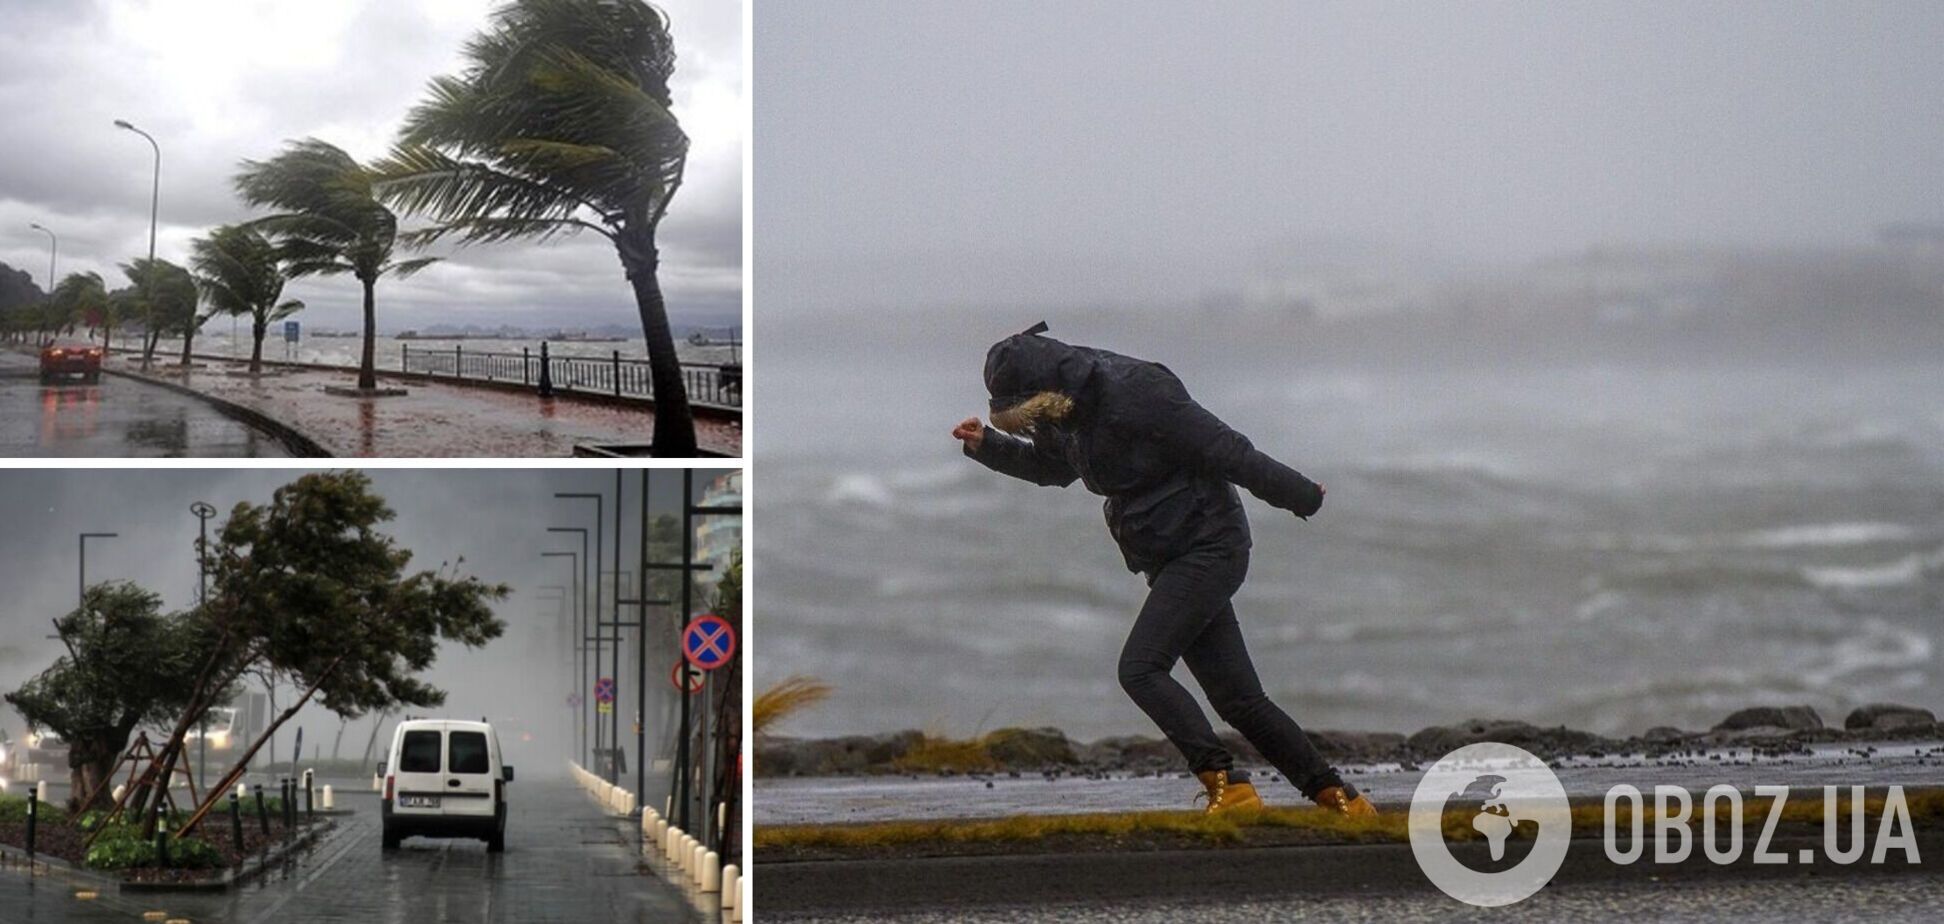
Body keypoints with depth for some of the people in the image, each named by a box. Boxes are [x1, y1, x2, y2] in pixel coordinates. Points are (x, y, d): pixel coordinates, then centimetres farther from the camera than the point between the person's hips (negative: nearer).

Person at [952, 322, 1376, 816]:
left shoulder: (1134, 393, -21)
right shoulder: (1067, 414, 7)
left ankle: (1226, 783, -19)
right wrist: (986, 445, 14)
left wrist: (1300, 496, -12)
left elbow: (1227, 451, -17)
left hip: (1208, 548, -9)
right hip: (1172, 562, 9)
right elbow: (1049, 465, 29)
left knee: (1140, 668, -18)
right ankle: (1337, 796, 12)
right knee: (1237, 698, 6)